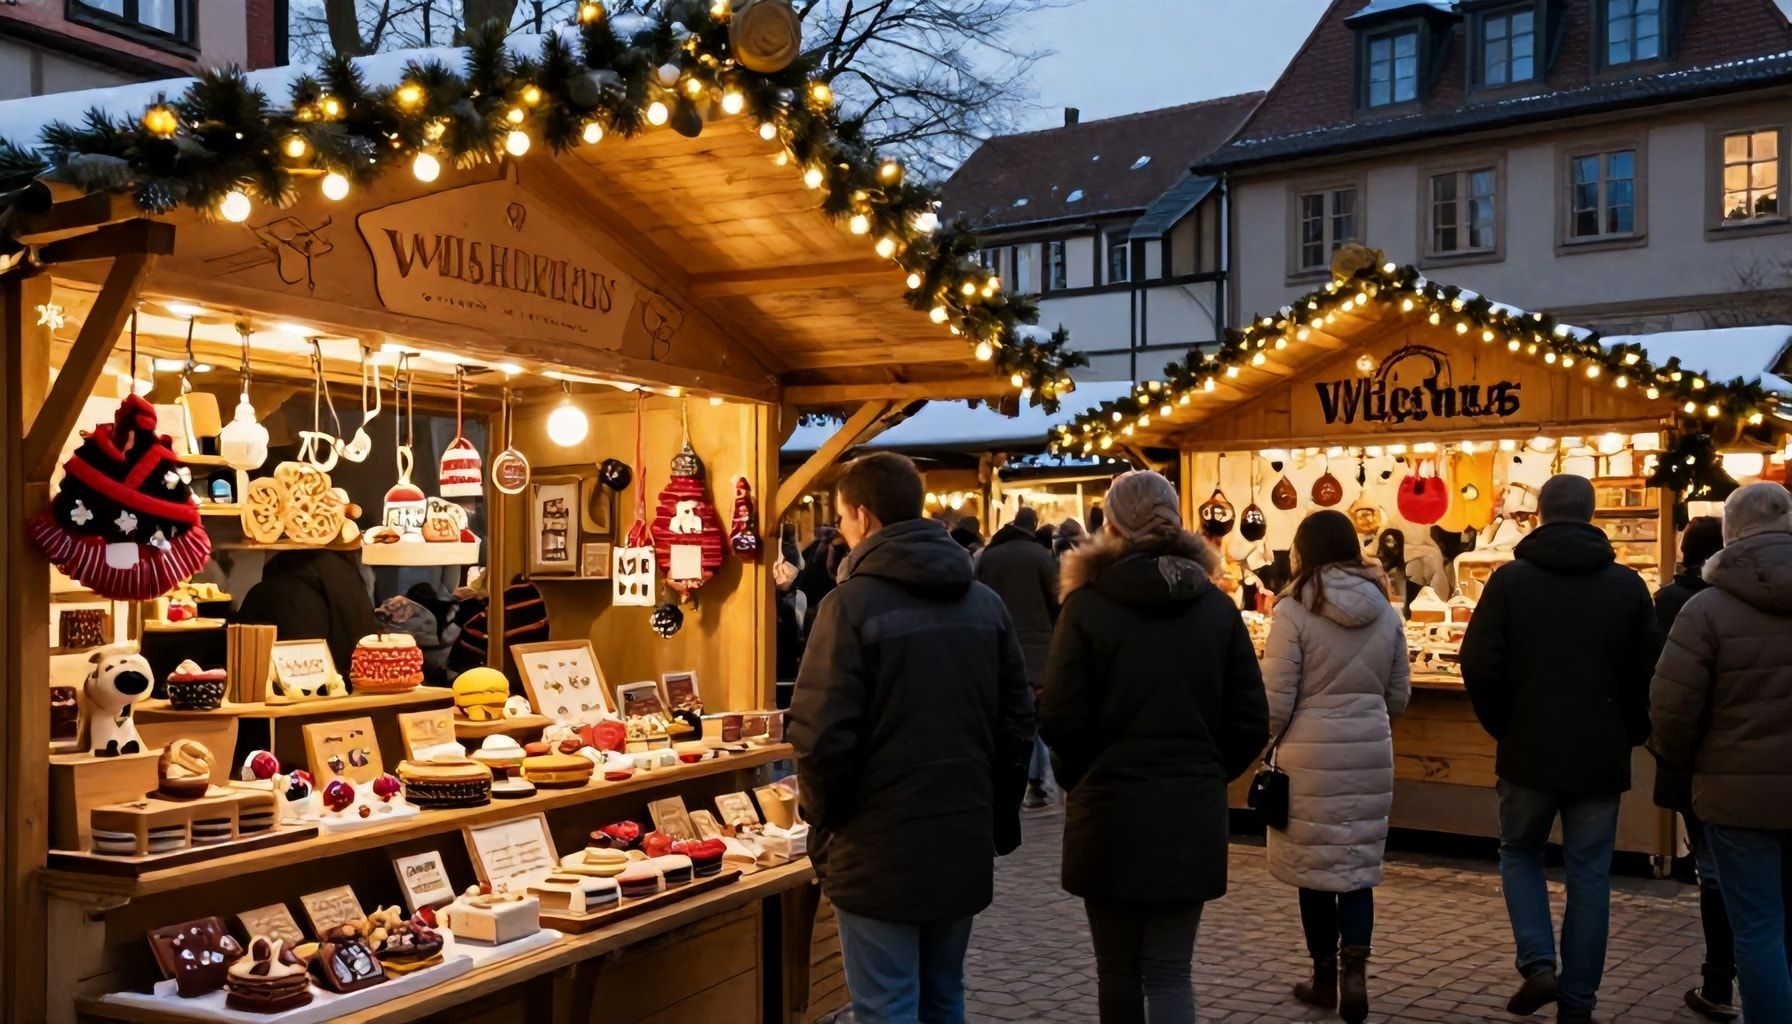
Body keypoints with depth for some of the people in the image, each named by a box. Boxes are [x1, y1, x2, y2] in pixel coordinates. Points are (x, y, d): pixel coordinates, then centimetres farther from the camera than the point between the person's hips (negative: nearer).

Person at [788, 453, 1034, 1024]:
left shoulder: (852, 604, -13)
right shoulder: (985, 602, 5)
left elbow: (822, 735, -18)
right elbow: (1018, 721, 7)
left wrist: (823, 819, -1)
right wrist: (998, 817, 15)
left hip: (880, 850, -6)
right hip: (964, 846, 6)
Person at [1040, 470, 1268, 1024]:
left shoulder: (1087, 605, -9)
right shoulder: (1217, 607, 1)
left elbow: (1061, 720, -11)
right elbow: (1251, 722, 1)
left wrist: (1080, 777, 8)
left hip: (1110, 812, -2)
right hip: (1193, 814, 2)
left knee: (1118, 971, 13)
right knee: (1170, 972, 7)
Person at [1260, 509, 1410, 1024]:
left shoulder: (1294, 611, -12)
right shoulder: (1386, 613, 3)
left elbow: (1277, 700, -11)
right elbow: (1398, 696, 12)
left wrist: (1268, 740, 8)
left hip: (1311, 755, -4)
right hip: (1370, 753, 4)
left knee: (1314, 866, 9)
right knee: (1358, 865, 11)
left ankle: (1326, 978, 21)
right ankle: (1355, 971, -3)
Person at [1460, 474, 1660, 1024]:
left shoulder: (1510, 579, -6)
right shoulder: (1628, 585, 0)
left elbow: (1479, 664, -10)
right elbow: (1648, 674, 2)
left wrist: (1504, 725, 5)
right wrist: (1627, 735, 15)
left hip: (1529, 751, -1)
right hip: (1602, 756, 1)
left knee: (1520, 853, 19)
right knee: (1589, 875, 9)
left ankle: (1537, 963, 2)